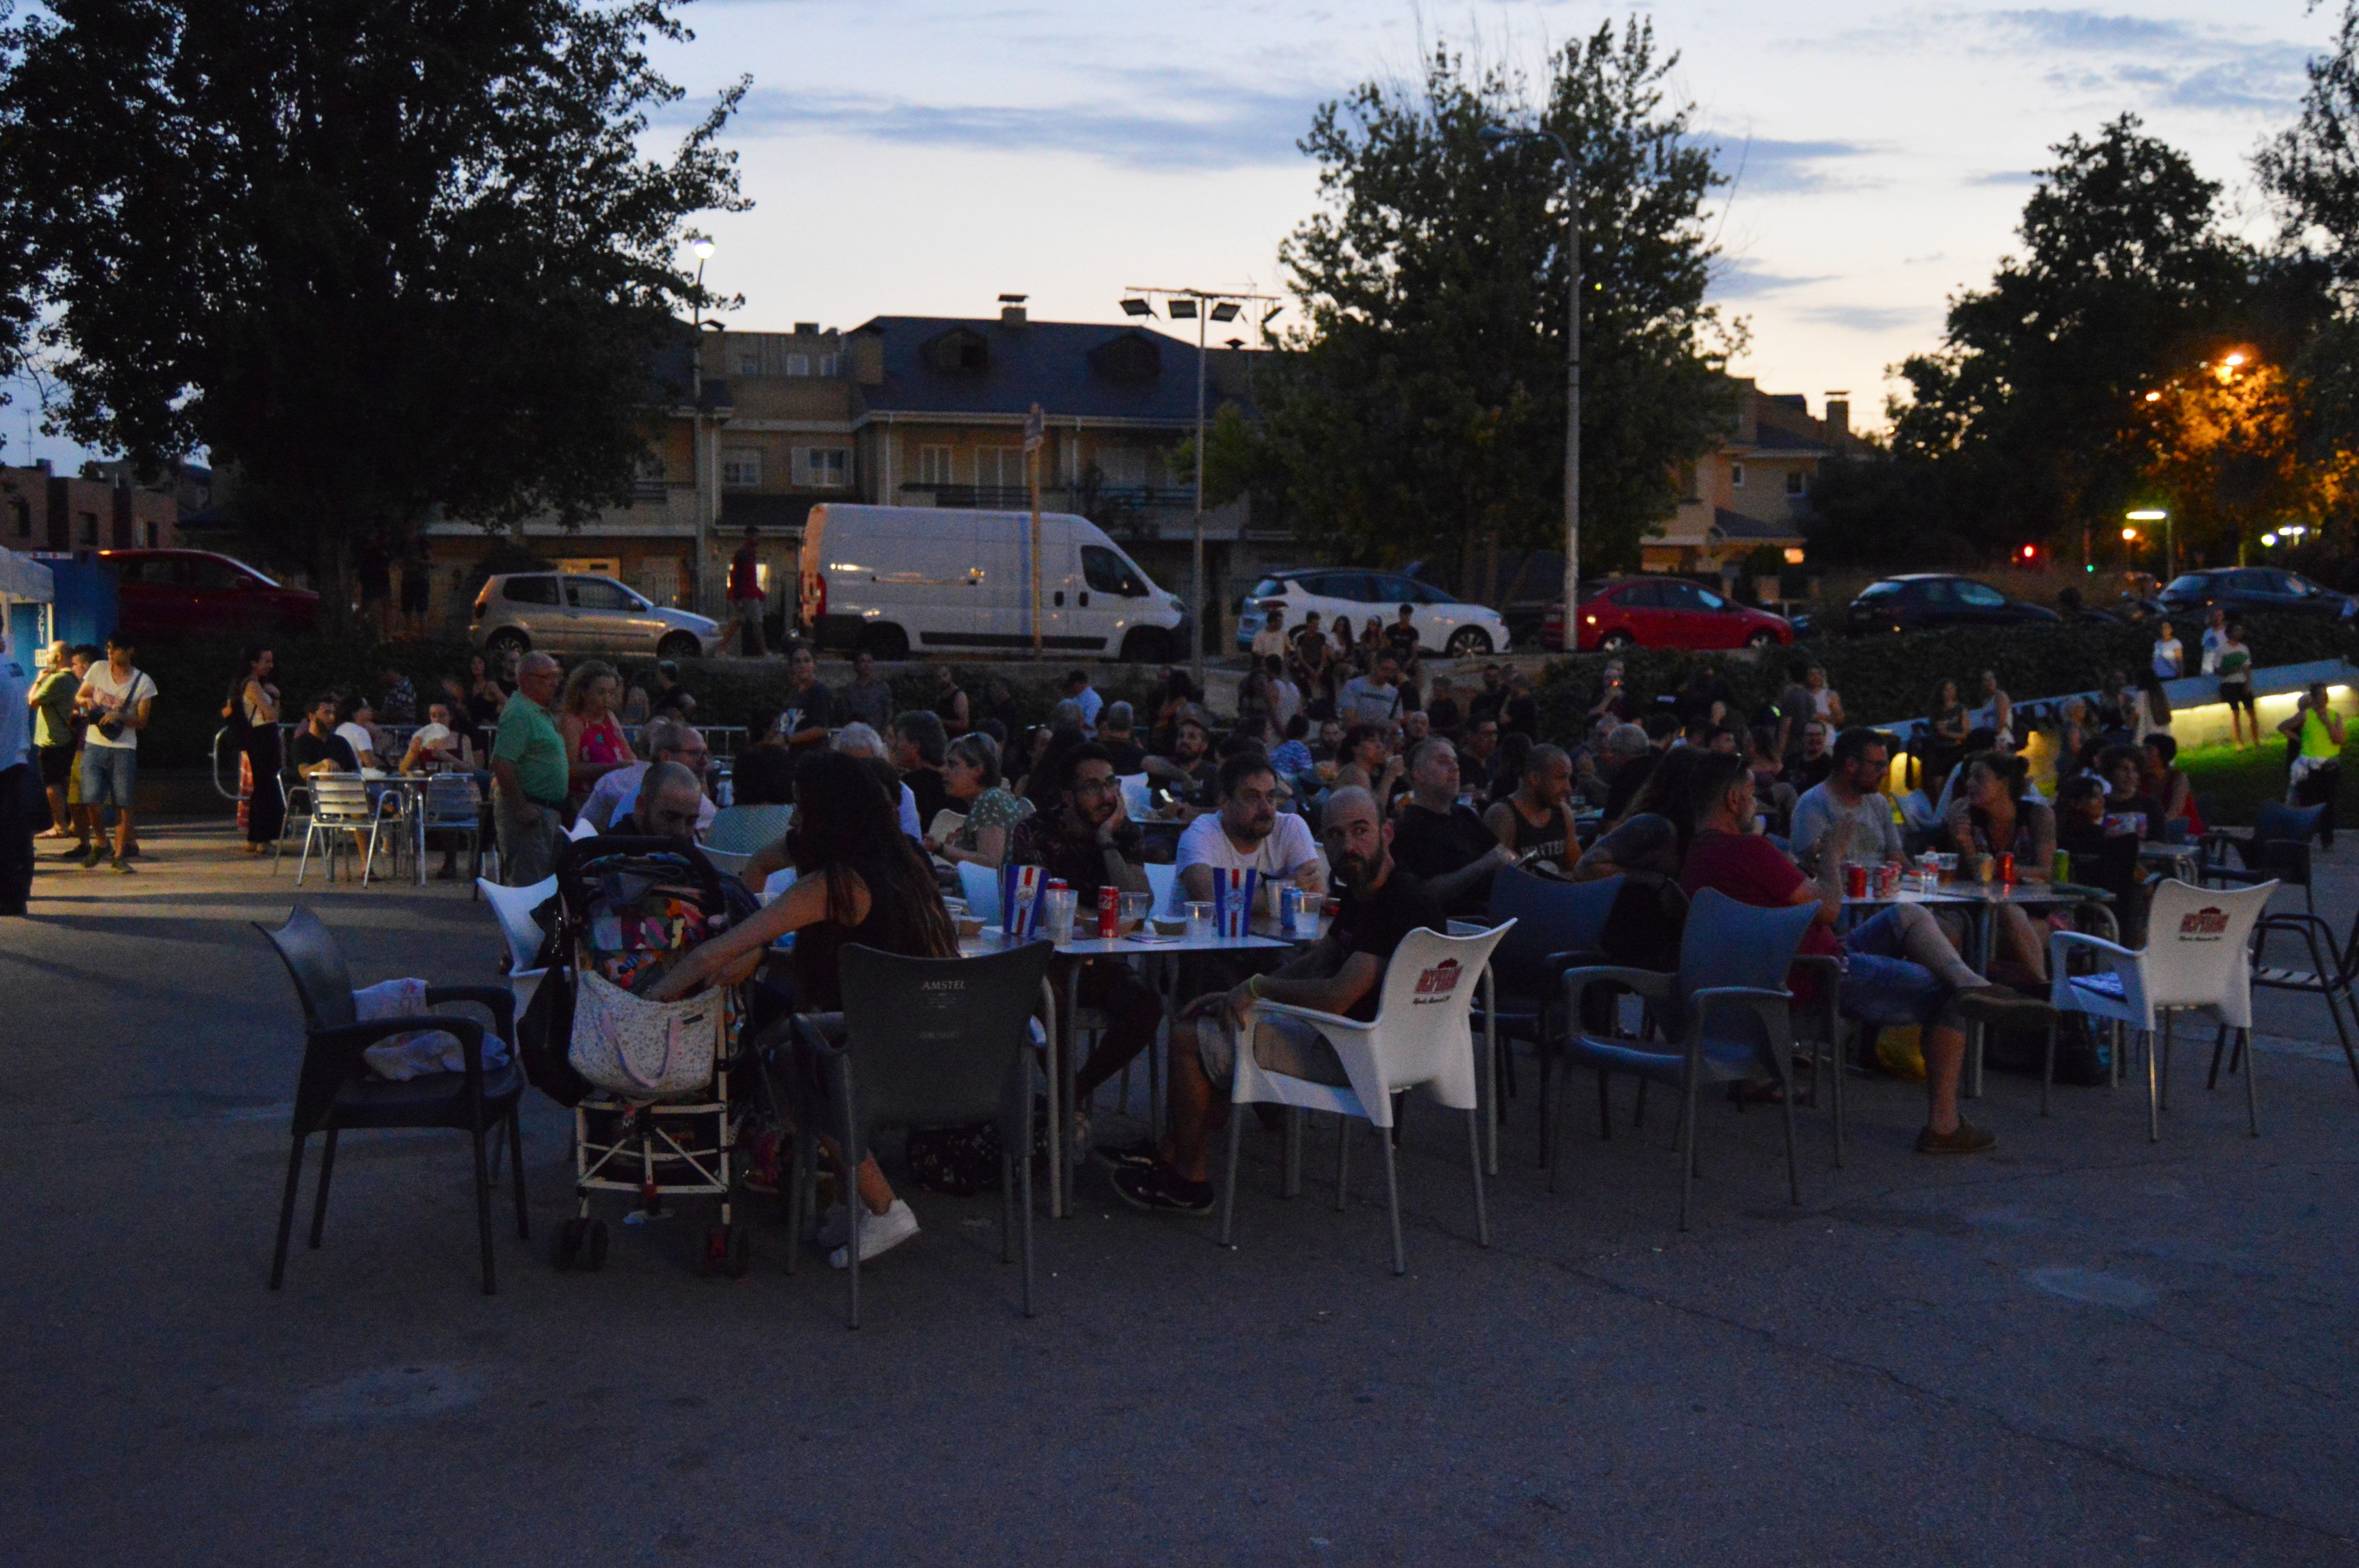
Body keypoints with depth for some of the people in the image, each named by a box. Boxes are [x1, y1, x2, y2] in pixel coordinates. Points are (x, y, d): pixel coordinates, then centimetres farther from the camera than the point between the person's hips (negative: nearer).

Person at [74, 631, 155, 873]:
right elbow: (78, 698, 15)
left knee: (123, 803, -3)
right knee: (92, 800, -8)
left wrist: (119, 717, -19)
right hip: (94, 746, 2)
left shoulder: (143, 682, -1)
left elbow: (142, 722, -1)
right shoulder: (98, 670, 5)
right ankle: (100, 842, 17)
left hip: (123, 749, -1)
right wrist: (86, 701, -9)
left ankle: (120, 854, 7)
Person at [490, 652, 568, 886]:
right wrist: (521, 808, -25)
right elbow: (502, 764, -24)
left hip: (546, 812, 11)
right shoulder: (519, 713, -15)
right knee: (526, 881, -12)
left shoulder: (541, 713, 18)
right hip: (529, 810, -11)